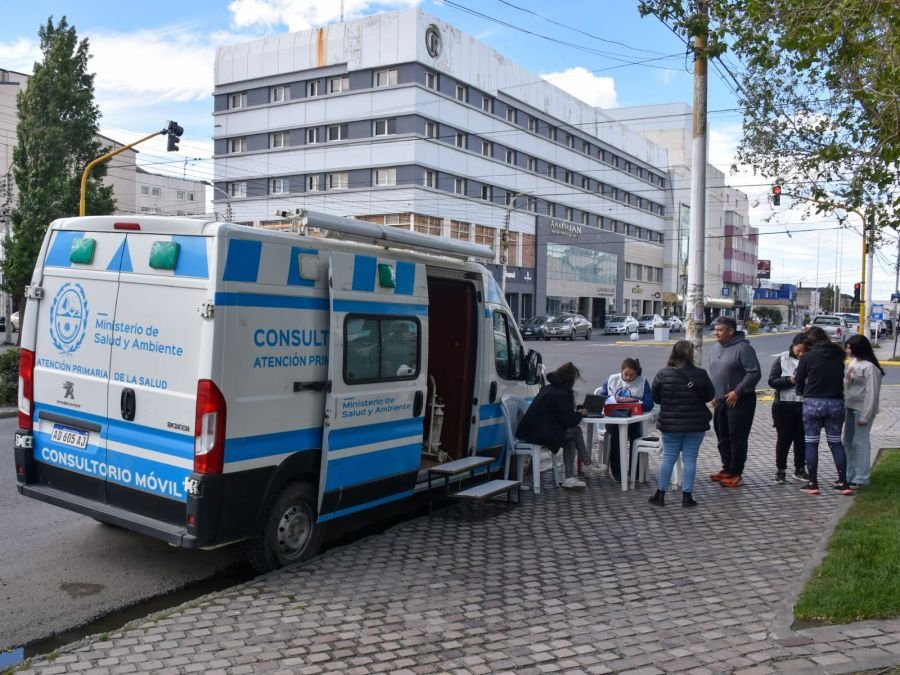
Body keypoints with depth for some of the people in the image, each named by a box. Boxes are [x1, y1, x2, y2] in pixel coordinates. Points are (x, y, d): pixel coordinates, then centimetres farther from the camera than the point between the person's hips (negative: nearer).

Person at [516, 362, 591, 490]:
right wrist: (580, 414, 7)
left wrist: (575, 412, 15)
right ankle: (586, 459, 25)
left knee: (570, 440, 13)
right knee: (576, 431, 0)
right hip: (540, 434, -10)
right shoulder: (560, 394, -16)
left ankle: (569, 478, 7)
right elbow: (569, 421, -13)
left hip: (531, 430, 10)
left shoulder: (548, 388, 15)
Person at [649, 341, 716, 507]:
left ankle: (660, 494, 13)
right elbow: (710, 396, 1)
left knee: (668, 458, 10)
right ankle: (687, 496, 8)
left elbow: (655, 397, 1)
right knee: (690, 459, 6)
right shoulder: (700, 374, -11)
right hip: (695, 424, -1)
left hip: (670, 424, 1)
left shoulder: (663, 374, -9)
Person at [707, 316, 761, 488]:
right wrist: (713, 394, 12)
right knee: (722, 437, 14)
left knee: (737, 438, -3)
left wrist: (737, 392, -20)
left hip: (739, 401, -8)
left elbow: (754, 373, -19)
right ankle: (727, 469, 27)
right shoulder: (716, 349, 12)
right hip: (721, 401, 8)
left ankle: (736, 474, 4)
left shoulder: (743, 348, -14)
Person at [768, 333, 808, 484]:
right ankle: (780, 470, 15)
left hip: (805, 405, 1)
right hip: (784, 405, -1)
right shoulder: (782, 359, -2)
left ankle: (800, 469, 25)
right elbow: (772, 381, -5)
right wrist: (790, 380, -18)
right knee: (784, 438, 5)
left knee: (802, 439, 11)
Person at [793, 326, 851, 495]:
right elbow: (840, 377, 12)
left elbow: (798, 380, 0)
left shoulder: (808, 357, -8)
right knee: (836, 443, 13)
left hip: (813, 403, -3)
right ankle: (843, 483, 12)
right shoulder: (838, 356, 3)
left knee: (811, 443, 6)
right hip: (836, 403, 3)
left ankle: (813, 484, 7)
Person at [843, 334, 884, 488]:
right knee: (848, 442, 13)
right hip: (850, 408, 9)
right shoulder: (853, 363, 10)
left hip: (862, 410, -9)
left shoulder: (869, 367, -16)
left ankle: (861, 478, 6)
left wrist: (865, 416, -18)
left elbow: (872, 393, -18)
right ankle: (850, 475, 23)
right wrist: (844, 406, 2)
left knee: (860, 442, -3)